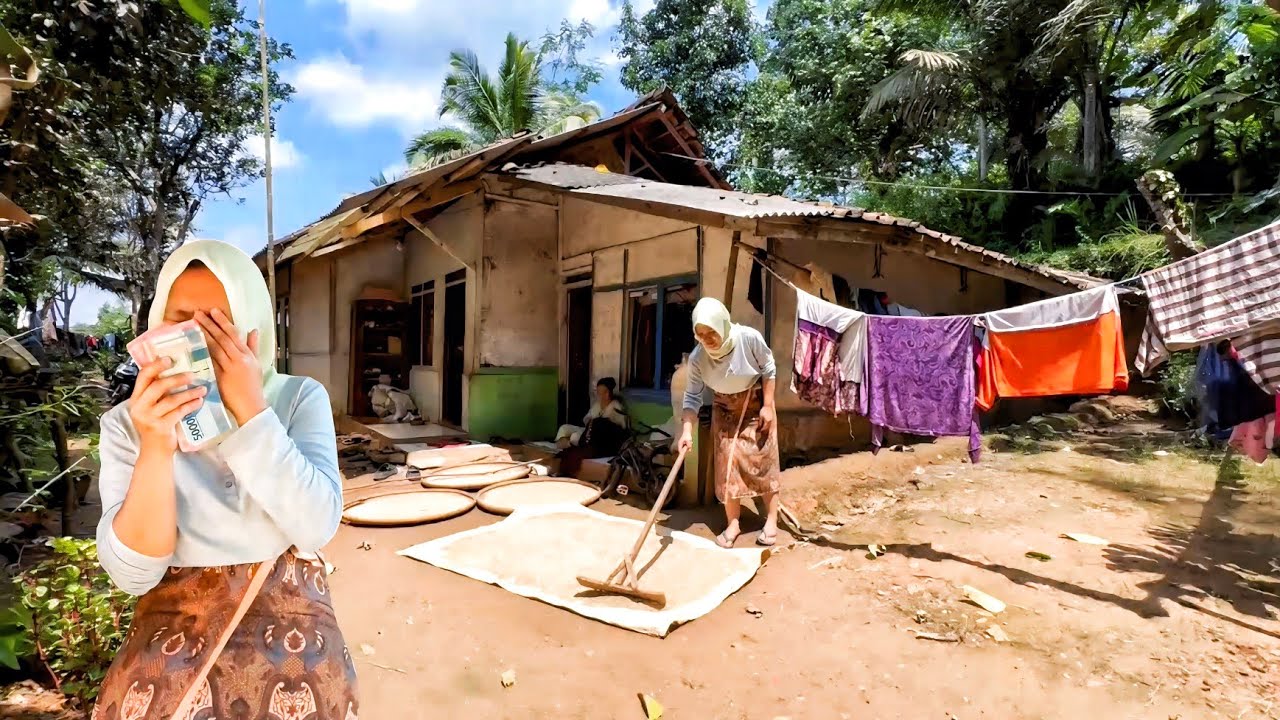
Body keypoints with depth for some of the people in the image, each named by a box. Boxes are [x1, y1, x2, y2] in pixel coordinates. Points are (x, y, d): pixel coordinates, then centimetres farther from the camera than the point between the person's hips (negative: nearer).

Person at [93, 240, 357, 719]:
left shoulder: (300, 398, -5)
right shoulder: (126, 423, -1)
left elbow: (317, 528, -18)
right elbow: (133, 573, -9)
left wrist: (252, 409, -22)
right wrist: (156, 449, -23)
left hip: (287, 605, -1)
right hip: (175, 613, 1)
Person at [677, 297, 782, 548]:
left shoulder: (749, 338, -28)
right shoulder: (697, 357, -21)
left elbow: (768, 369, -12)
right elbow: (693, 396, -13)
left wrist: (767, 406, -13)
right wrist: (687, 431, -23)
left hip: (756, 404, -2)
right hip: (725, 409, 2)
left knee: (764, 461, 2)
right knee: (727, 463, 1)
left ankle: (771, 520, 16)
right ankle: (733, 523, 14)